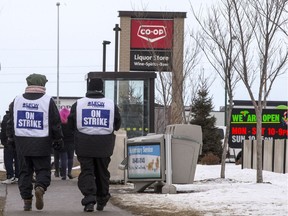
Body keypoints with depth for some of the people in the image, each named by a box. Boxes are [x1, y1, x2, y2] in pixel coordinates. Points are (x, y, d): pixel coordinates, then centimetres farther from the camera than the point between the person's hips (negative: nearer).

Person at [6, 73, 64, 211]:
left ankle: (27, 201, 5)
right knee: (43, 170, 6)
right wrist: (58, 140, 7)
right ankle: (40, 188, -22)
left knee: (24, 171, 9)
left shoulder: (17, 101, 5)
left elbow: (11, 122, 10)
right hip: (42, 143, -3)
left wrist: (11, 138, 20)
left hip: (21, 143, 3)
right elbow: (56, 123, -2)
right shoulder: (48, 101, -4)